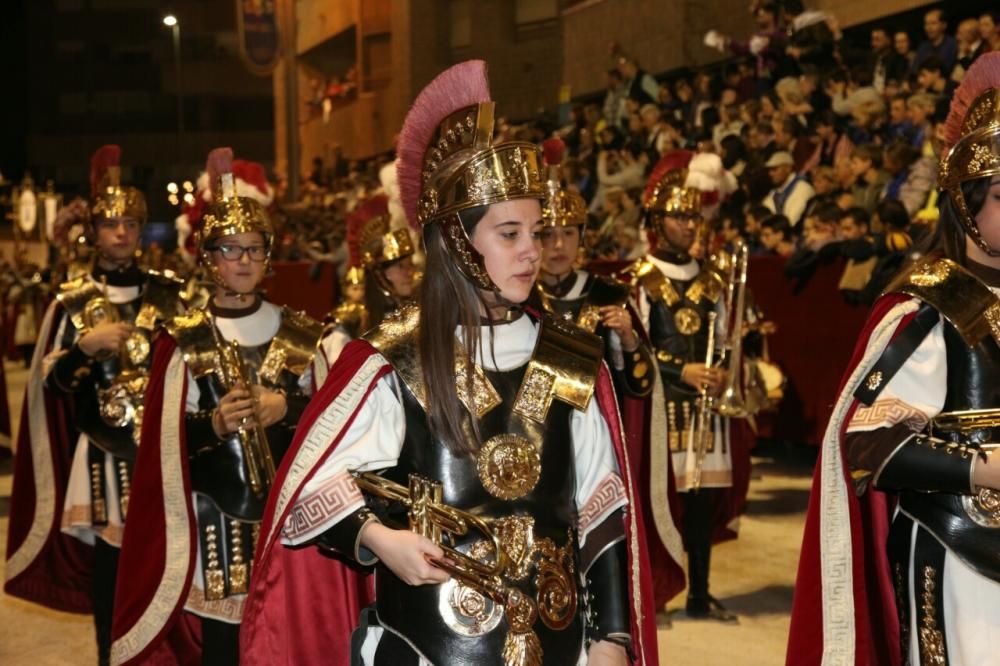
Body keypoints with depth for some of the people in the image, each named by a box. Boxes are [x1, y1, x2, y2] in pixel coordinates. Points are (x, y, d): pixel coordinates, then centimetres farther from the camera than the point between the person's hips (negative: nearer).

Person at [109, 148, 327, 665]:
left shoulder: (299, 334, 6)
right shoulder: (182, 342, 0)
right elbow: (165, 439, -3)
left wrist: (287, 408, -11)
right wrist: (214, 423, -20)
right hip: (216, 515, -1)